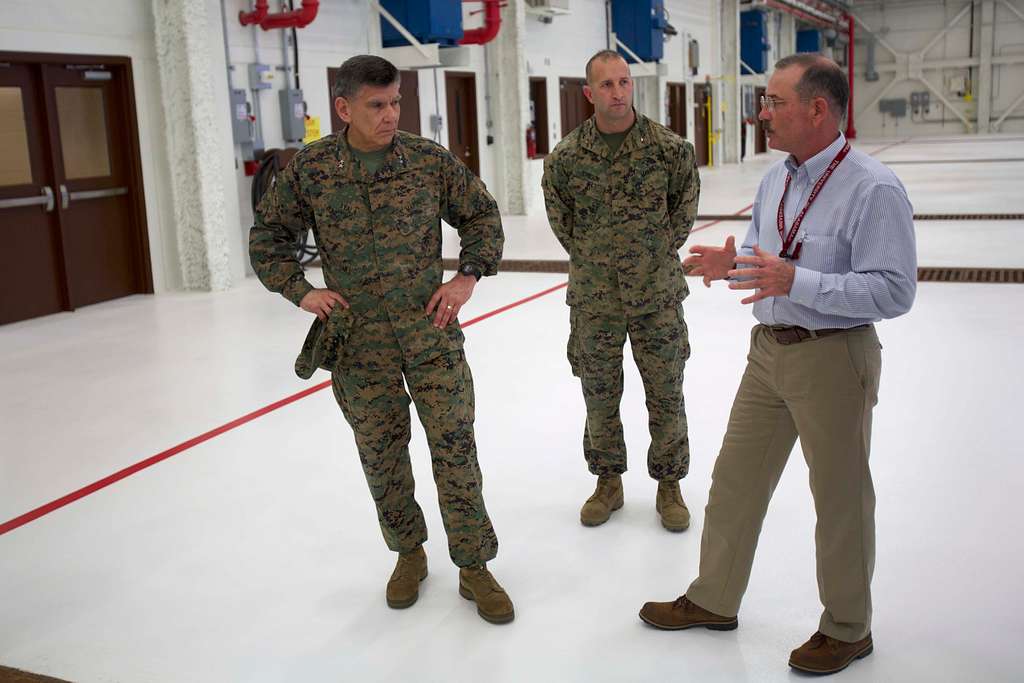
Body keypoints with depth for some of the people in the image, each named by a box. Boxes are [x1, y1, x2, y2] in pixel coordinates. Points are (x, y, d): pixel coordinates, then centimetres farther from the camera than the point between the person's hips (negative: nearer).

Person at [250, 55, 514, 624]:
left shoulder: (430, 160, -4)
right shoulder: (311, 169, -3)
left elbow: (483, 215, 8)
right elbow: (269, 236, 8)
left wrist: (469, 276, -3)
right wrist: (300, 291, -3)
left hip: (431, 329, 0)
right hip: (358, 340, 1)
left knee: (455, 447, -1)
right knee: (381, 454, 10)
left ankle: (474, 567, 14)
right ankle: (409, 553, 32)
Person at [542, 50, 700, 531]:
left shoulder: (669, 148, -7)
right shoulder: (566, 156, -6)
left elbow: (685, 204, 6)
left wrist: (664, 251, 4)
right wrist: (587, 256, 5)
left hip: (657, 295, 0)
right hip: (593, 298, 1)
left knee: (666, 393, 8)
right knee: (599, 395, 12)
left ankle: (669, 485, 26)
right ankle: (608, 482, 31)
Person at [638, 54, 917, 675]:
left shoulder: (874, 188, -19)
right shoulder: (776, 180, 6)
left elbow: (894, 291, -23)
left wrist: (795, 280, -31)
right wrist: (732, 263, -4)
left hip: (832, 357, -7)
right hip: (769, 350, 8)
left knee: (840, 497, 10)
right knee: (736, 480, 16)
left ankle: (847, 629, 32)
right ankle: (714, 601, 37)